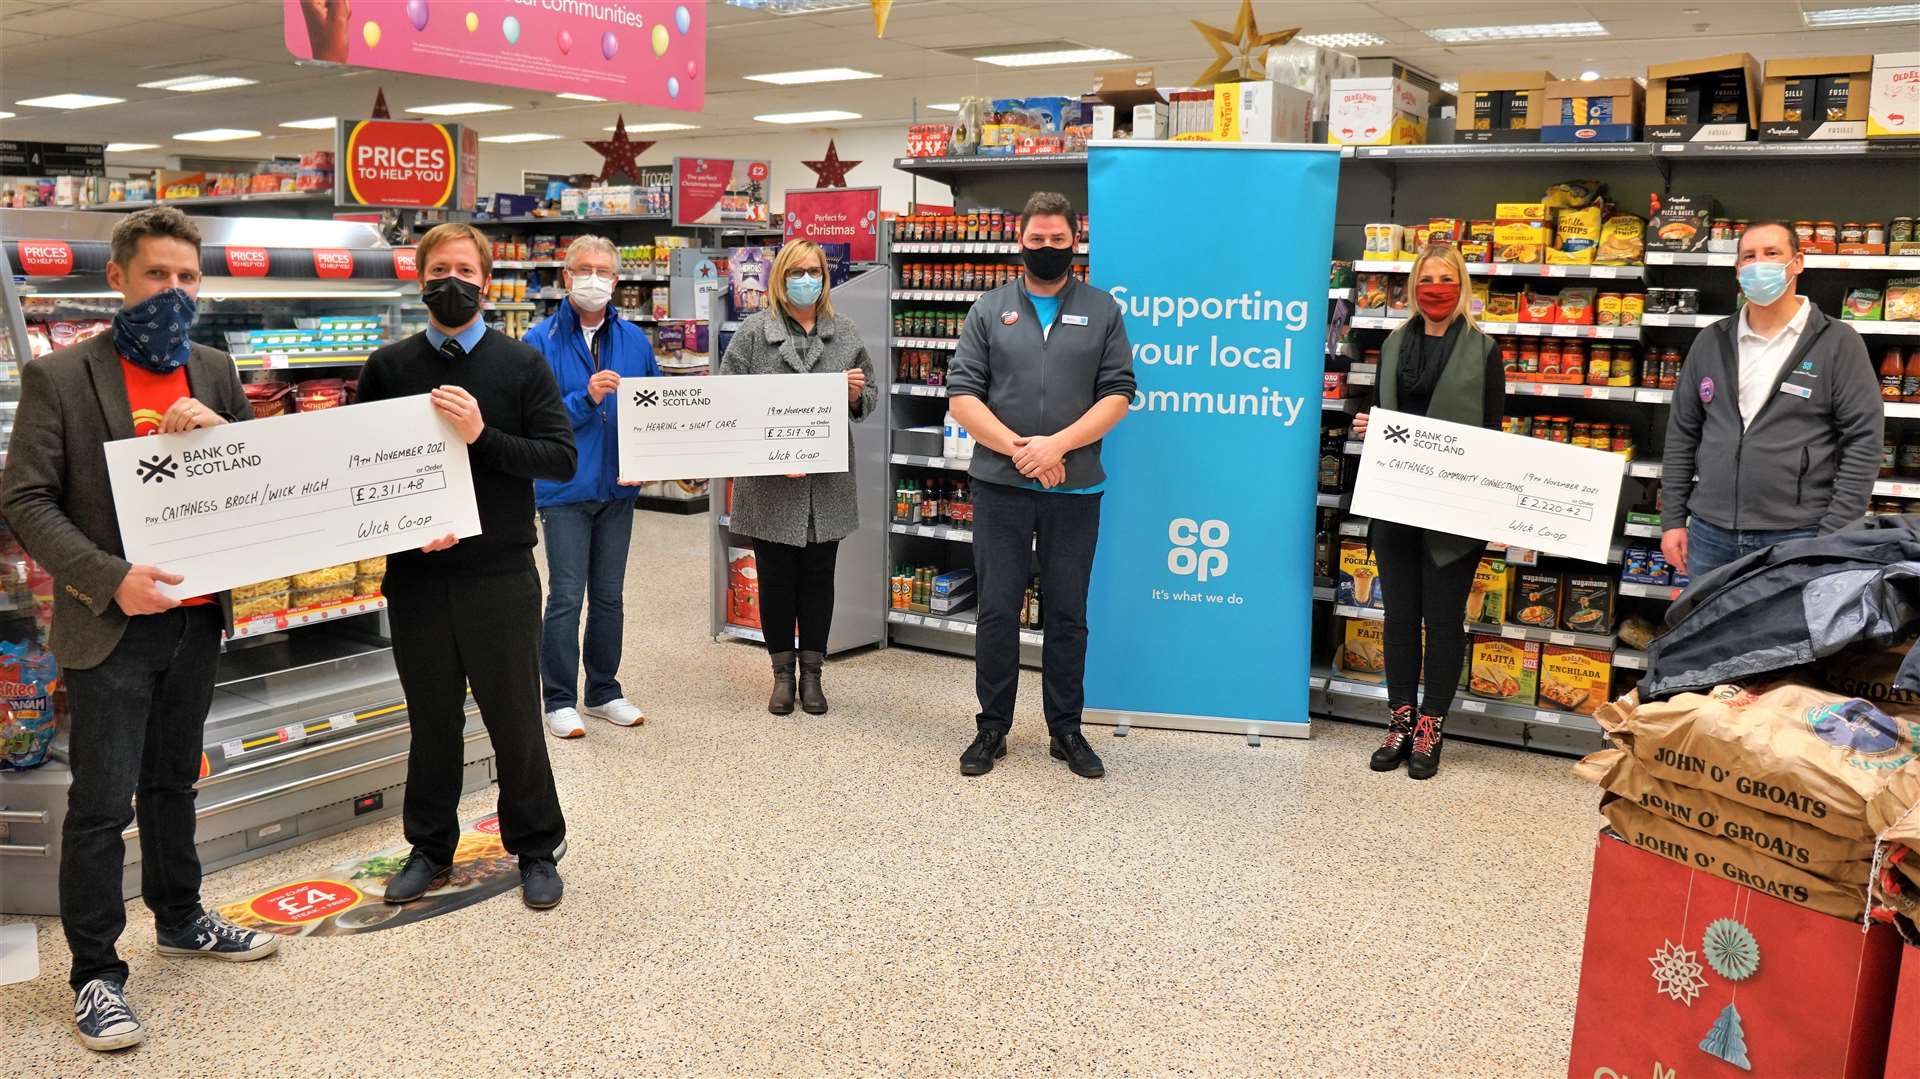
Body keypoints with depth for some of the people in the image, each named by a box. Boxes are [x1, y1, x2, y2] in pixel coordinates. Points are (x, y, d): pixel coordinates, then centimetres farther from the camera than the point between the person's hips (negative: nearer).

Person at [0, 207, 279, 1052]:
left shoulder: (215, 374, 6)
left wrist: (220, 433, -13)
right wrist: (110, 578, -23)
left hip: (196, 617, 5)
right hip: (111, 626, -5)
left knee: (173, 781, 20)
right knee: (102, 803, 1)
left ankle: (180, 919, 37)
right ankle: (95, 974, 14)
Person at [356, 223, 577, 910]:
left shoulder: (522, 364, -1)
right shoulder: (387, 368, 4)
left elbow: (562, 459, -8)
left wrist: (482, 435, -21)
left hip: (501, 576, -2)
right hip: (416, 575, 2)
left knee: (515, 719, 8)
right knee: (432, 719, 15)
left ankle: (536, 850, 24)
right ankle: (430, 848, 32)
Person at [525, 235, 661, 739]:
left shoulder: (633, 339, 6)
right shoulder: (542, 341, -7)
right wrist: (585, 400, -25)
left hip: (618, 487, 5)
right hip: (565, 488, -4)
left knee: (609, 595, 13)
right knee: (566, 597, -1)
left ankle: (604, 692, 26)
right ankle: (559, 701, 12)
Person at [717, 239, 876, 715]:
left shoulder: (845, 334, 9)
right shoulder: (753, 331, 0)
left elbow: (870, 398, 14)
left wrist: (857, 395, -9)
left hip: (827, 483, 2)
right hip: (771, 483, -2)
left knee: (818, 577, 9)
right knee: (776, 578, 7)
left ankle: (812, 672, 21)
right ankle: (782, 672, 21)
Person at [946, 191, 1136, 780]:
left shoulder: (1103, 312, 7)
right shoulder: (989, 310, 7)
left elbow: (1117, 394, 0)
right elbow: (962, 395, -1)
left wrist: (1057, 445, -14)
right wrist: (1018, 448, -13)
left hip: (1075, 489, 0)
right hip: (1000, 485, 0)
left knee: (1068, 615, 8)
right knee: (997, 611, 5)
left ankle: (1066, 731, 20)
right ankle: (992, 729, 17)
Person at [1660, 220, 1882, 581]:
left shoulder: (1838, 342, -2)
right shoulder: (1710, 342, 10)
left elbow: (1864, 441, -6)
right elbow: (1682, 433, 12)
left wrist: (1833, 538, -12)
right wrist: (1672, 520, 7)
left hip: (1798, 537, -4)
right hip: (1709, 533, 4)